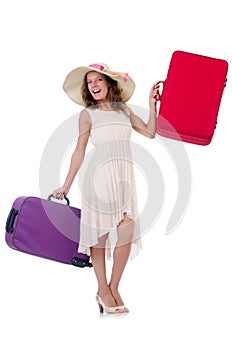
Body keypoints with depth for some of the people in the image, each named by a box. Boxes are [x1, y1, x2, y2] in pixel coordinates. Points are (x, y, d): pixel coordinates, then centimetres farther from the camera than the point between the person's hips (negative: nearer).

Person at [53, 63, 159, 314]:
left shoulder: (124, 110, 18)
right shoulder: (88, 114, 7)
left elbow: (150, 132, 17)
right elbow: (79, 151, 6)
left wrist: (152, 105, 12)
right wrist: (66, 186, 5)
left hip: (125, 175, 4)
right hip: (101, 173, -3)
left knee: (127, 231, -6)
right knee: (100, 231, -1)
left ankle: (114, 289, 8)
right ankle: (102, 290, 11)